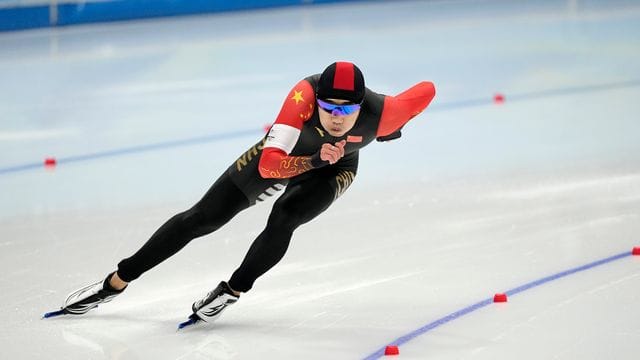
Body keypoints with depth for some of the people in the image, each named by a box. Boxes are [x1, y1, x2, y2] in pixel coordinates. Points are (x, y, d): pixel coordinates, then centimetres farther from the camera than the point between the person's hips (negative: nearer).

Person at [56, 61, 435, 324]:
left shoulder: (379, 113, -38)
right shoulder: (304, 95, -42)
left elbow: (427, 89, -17)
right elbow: (268, 164, -40)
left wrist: (393, 128, -8)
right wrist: (314, 160, -50)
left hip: (335, 167, 1)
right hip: (285, 152, 0)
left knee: (283, 219, -28)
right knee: (202, 218, 0)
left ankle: (233, 290, -2)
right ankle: (116, 282, 11)